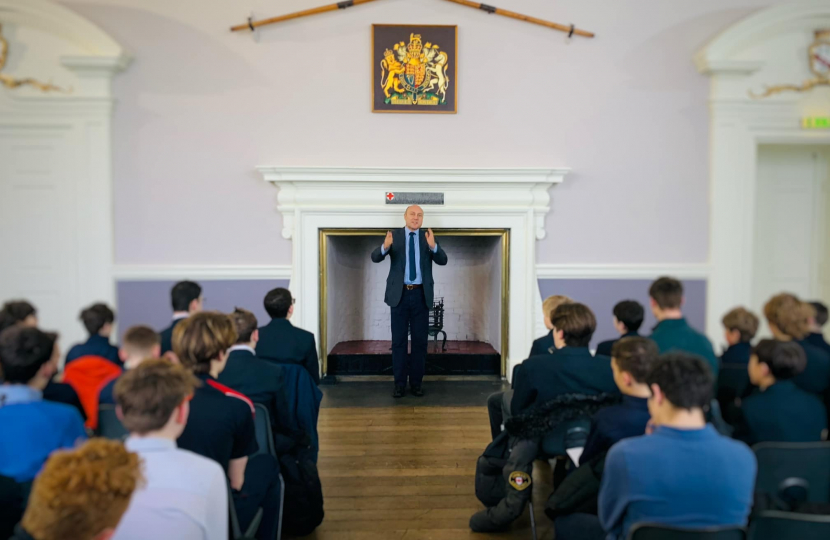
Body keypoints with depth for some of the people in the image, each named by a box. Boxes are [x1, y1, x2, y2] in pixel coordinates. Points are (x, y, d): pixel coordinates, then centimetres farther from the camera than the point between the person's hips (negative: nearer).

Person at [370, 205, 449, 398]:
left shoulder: (428, 237, 4)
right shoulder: (394, 235, 0)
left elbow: (442, 260, -8)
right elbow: (375, 257, -11)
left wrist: (433, 246, -28)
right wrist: (385, 246, -33)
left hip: (421, 295, 1)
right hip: (400, 294, -1)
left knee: (420, 341, 6)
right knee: (398, 341, 4)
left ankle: (416, 383, 16)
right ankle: (400, 383, 11)